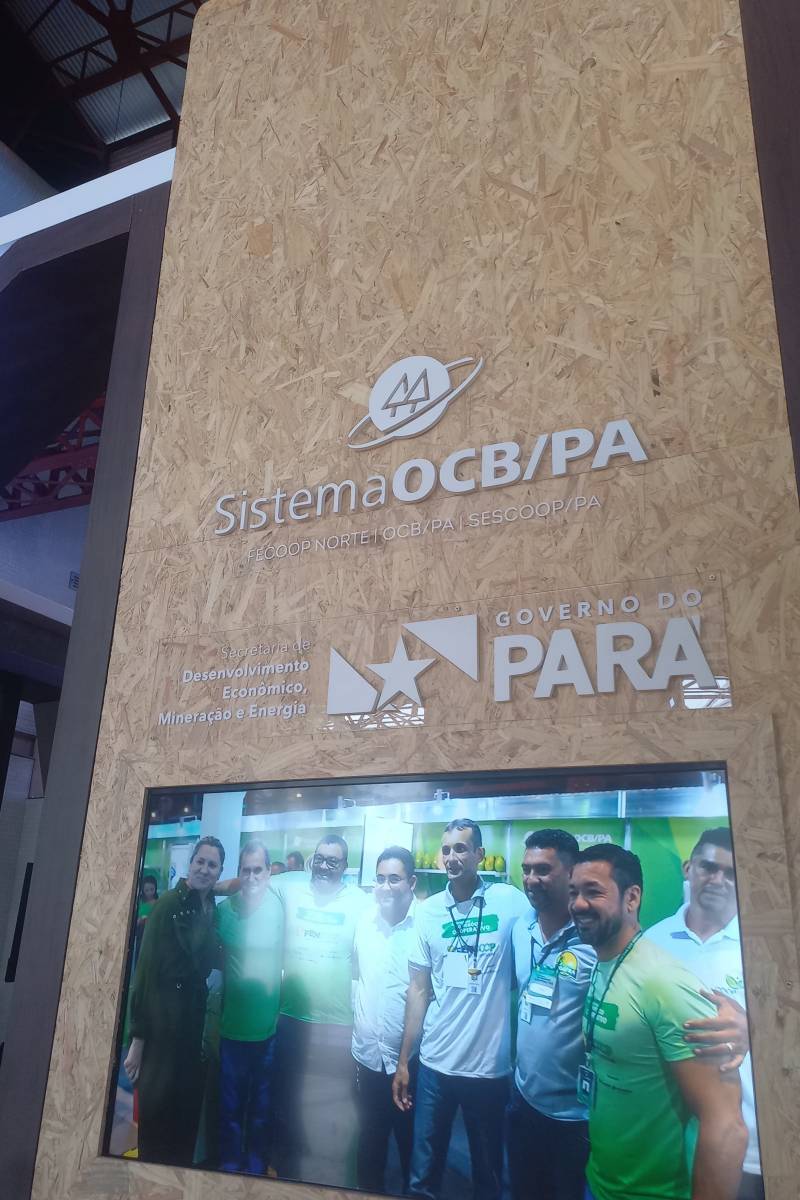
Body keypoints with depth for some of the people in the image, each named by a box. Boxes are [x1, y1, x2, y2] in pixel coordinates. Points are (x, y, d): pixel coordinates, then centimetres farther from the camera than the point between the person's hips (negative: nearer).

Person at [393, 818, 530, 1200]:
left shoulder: (510, 902, -8)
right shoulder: (428, 911, 0)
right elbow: (419, 990, 5)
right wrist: (403, 1061, 5)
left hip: (490, 1066, -2)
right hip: (434, 1064, 2)